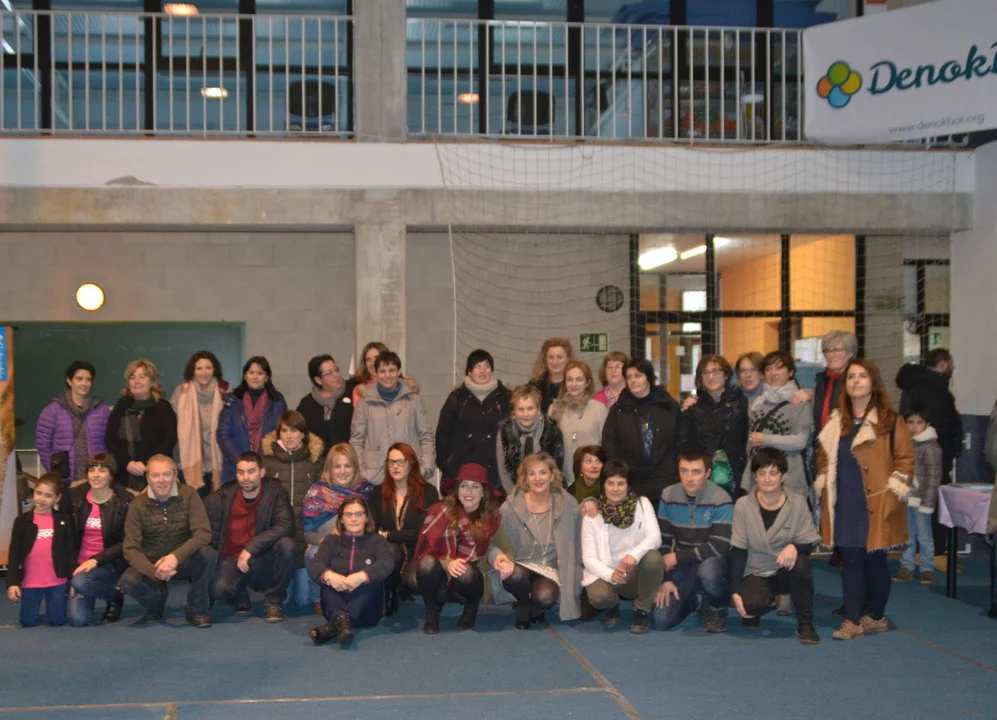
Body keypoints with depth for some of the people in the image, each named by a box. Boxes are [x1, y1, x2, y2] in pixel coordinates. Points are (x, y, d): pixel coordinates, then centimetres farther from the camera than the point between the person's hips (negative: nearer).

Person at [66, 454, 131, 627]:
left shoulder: (124, 501, -6)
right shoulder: (76, 498, 3)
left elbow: (125, 543, -6)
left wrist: (96, 560, -18)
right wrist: (71, 572, -7)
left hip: (110, 565, -2)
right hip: (80, 564, 2)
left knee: (80, 582, -33)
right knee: (77, 619, -17)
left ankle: (115, 596, -2)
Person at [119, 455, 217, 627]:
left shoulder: (188, 495, -10)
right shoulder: (138, 504, -8)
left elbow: (203, 533, -19)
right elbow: (130, 548, -12)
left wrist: (176, 556, -35)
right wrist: (154, 571, -31)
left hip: (184, 561, 0)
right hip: (151, 564, 1)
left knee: (208, 554, -32)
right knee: (128, 581, -30)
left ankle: (196, 609, -7)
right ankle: (156, 604, 6)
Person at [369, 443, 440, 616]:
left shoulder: (427, 492, -2)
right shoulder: (379, 492, 9)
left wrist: (388, 535, -14)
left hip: (418, 551, -2)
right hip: (391, 552, 2)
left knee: (412, 579, -35)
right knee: (391, 549, -34)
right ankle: (388, 596, -9)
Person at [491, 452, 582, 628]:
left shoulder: (568, 505, -2)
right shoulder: (511, 507, -9)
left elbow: (574, 542, 8)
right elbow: (493, 541, -6)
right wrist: (497, 556, -25)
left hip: (550, 569, 0)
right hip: (520, 566, 0)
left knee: (545, 598, -32)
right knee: (514, 576, -36)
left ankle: (535, 612, 9)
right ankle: (524, 606, 2)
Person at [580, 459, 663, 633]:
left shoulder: (642, 504, -3)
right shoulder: (592, 514, -5)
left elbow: (654, 537, -18)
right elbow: (589, 558, -8)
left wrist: (635, 554, -39)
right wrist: (611, 574, -29)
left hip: (636, 574, 1)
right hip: (606, 573, -1)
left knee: (653, 557, -32)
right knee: (598, 596, -35)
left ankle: (642, 610, -7)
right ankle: (612, 606, 7)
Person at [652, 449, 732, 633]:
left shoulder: (720, 500, -17)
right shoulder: (668, 496, -4)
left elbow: (719, 547, -21)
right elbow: (662, 541, 1)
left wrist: (677, 557, -17)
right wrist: (666, 579, -8)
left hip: (712, 563, -4)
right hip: (682, 568, 4)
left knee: (708, 571, -40)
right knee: (661, 620, -13)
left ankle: (718, 609, -4)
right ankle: (695, 599, 21)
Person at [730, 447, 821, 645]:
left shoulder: (797, 502, -7)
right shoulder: (743, 505, -8)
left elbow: (808, 544, -8)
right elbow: (738, 550, -6)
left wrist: (795, 547, -33)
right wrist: (735, 591, -13)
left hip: (786, 572, 1)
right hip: (756, 573, -1)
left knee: (800, 562, -34)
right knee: (754, 604, -33)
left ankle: (805, 624, -13)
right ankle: (751, 611, 8)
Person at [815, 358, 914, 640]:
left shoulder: (889, 420, -2)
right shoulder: (837, 421, 14)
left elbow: (905, 456, -4)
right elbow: (824, 455, 24)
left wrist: (896, 487, -9)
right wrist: (823, 482, 15)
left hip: (876, 504, -4)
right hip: (844, 504, 4)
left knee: (875, 560, 4)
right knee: (850, 560, 3)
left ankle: (876, 616, 20)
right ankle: (853, 620, 7)